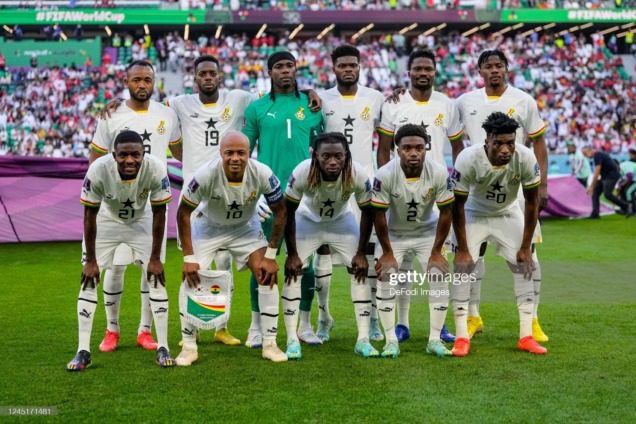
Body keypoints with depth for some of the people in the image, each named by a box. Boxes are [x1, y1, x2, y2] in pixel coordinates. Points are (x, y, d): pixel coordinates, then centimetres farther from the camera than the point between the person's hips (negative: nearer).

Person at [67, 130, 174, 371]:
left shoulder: (156, 170, -33)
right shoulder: (98, 170, -35)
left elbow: (159, 214, -18)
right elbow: (90, 216, -20)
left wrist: (155, 257, -13)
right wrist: (90, 259, -15)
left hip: (141, 222, 0)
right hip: (106, 221, 0)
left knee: (156, 277, -6)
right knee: (89, 279, -6)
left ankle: (163, 348, 3)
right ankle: (83, 351, 1)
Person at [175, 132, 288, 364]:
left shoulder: (263, 175, -29)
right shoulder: (206, 175, -33)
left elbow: (279, 212, -13)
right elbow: (183, 213, -20)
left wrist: (271, 255, -13)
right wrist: (189, 258, -21)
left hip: (246, 227, 1)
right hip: (208, 226, -1)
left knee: (268, 275, -11)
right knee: (191, 278, -12)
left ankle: (269, 343, 2)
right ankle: (189, 346, 3)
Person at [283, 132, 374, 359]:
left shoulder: (358, 175, -33)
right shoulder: (302, 172, -36)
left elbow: (367, 212, -14)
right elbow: (288, 212, -19)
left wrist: (361, 253, -11)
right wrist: (291, 253, -15)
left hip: (342, 221, 1)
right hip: (307, 220, -1)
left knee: (360, 270, -6)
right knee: (293, 271, -11)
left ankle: (363, 339, 2)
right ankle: (292, 340, -3)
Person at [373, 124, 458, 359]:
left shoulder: (439, 173, -26)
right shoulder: (385, 175, -29)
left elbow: (446, 212, -13)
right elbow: (379, 215, -17)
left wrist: (436, 251, -10)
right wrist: (387, 253, -11)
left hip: (427, 231, 1)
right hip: (394, 233, -1)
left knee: (440, 277, -8)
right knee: (386, 279, -10)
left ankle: (435, 339, 4)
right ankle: (391, 340, 2)